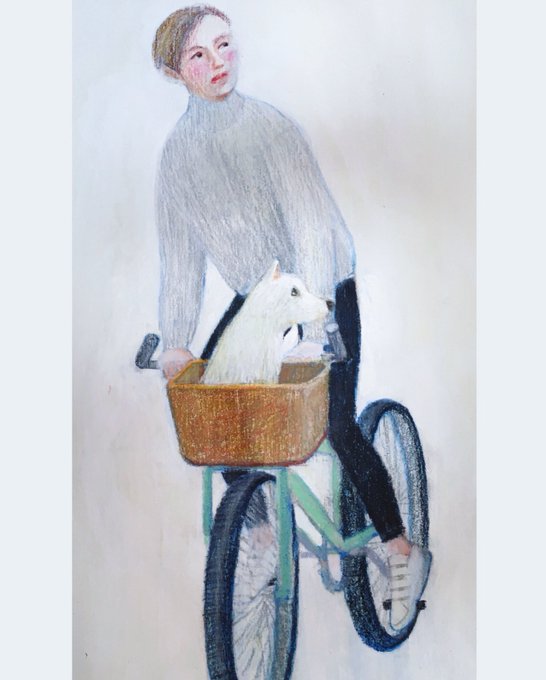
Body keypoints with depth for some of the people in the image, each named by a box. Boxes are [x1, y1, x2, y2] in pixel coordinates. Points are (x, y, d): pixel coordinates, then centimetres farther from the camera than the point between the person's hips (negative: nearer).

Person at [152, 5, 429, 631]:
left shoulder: (269, 125, -15)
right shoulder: (178, 150, -2)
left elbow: (311, 223, -24)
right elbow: (181, 251, -3)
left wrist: (311, 328, -33)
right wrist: (174, 341, -9)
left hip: (325, 288, -5)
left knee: (336, 423, -13)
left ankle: (401, 550, 7)